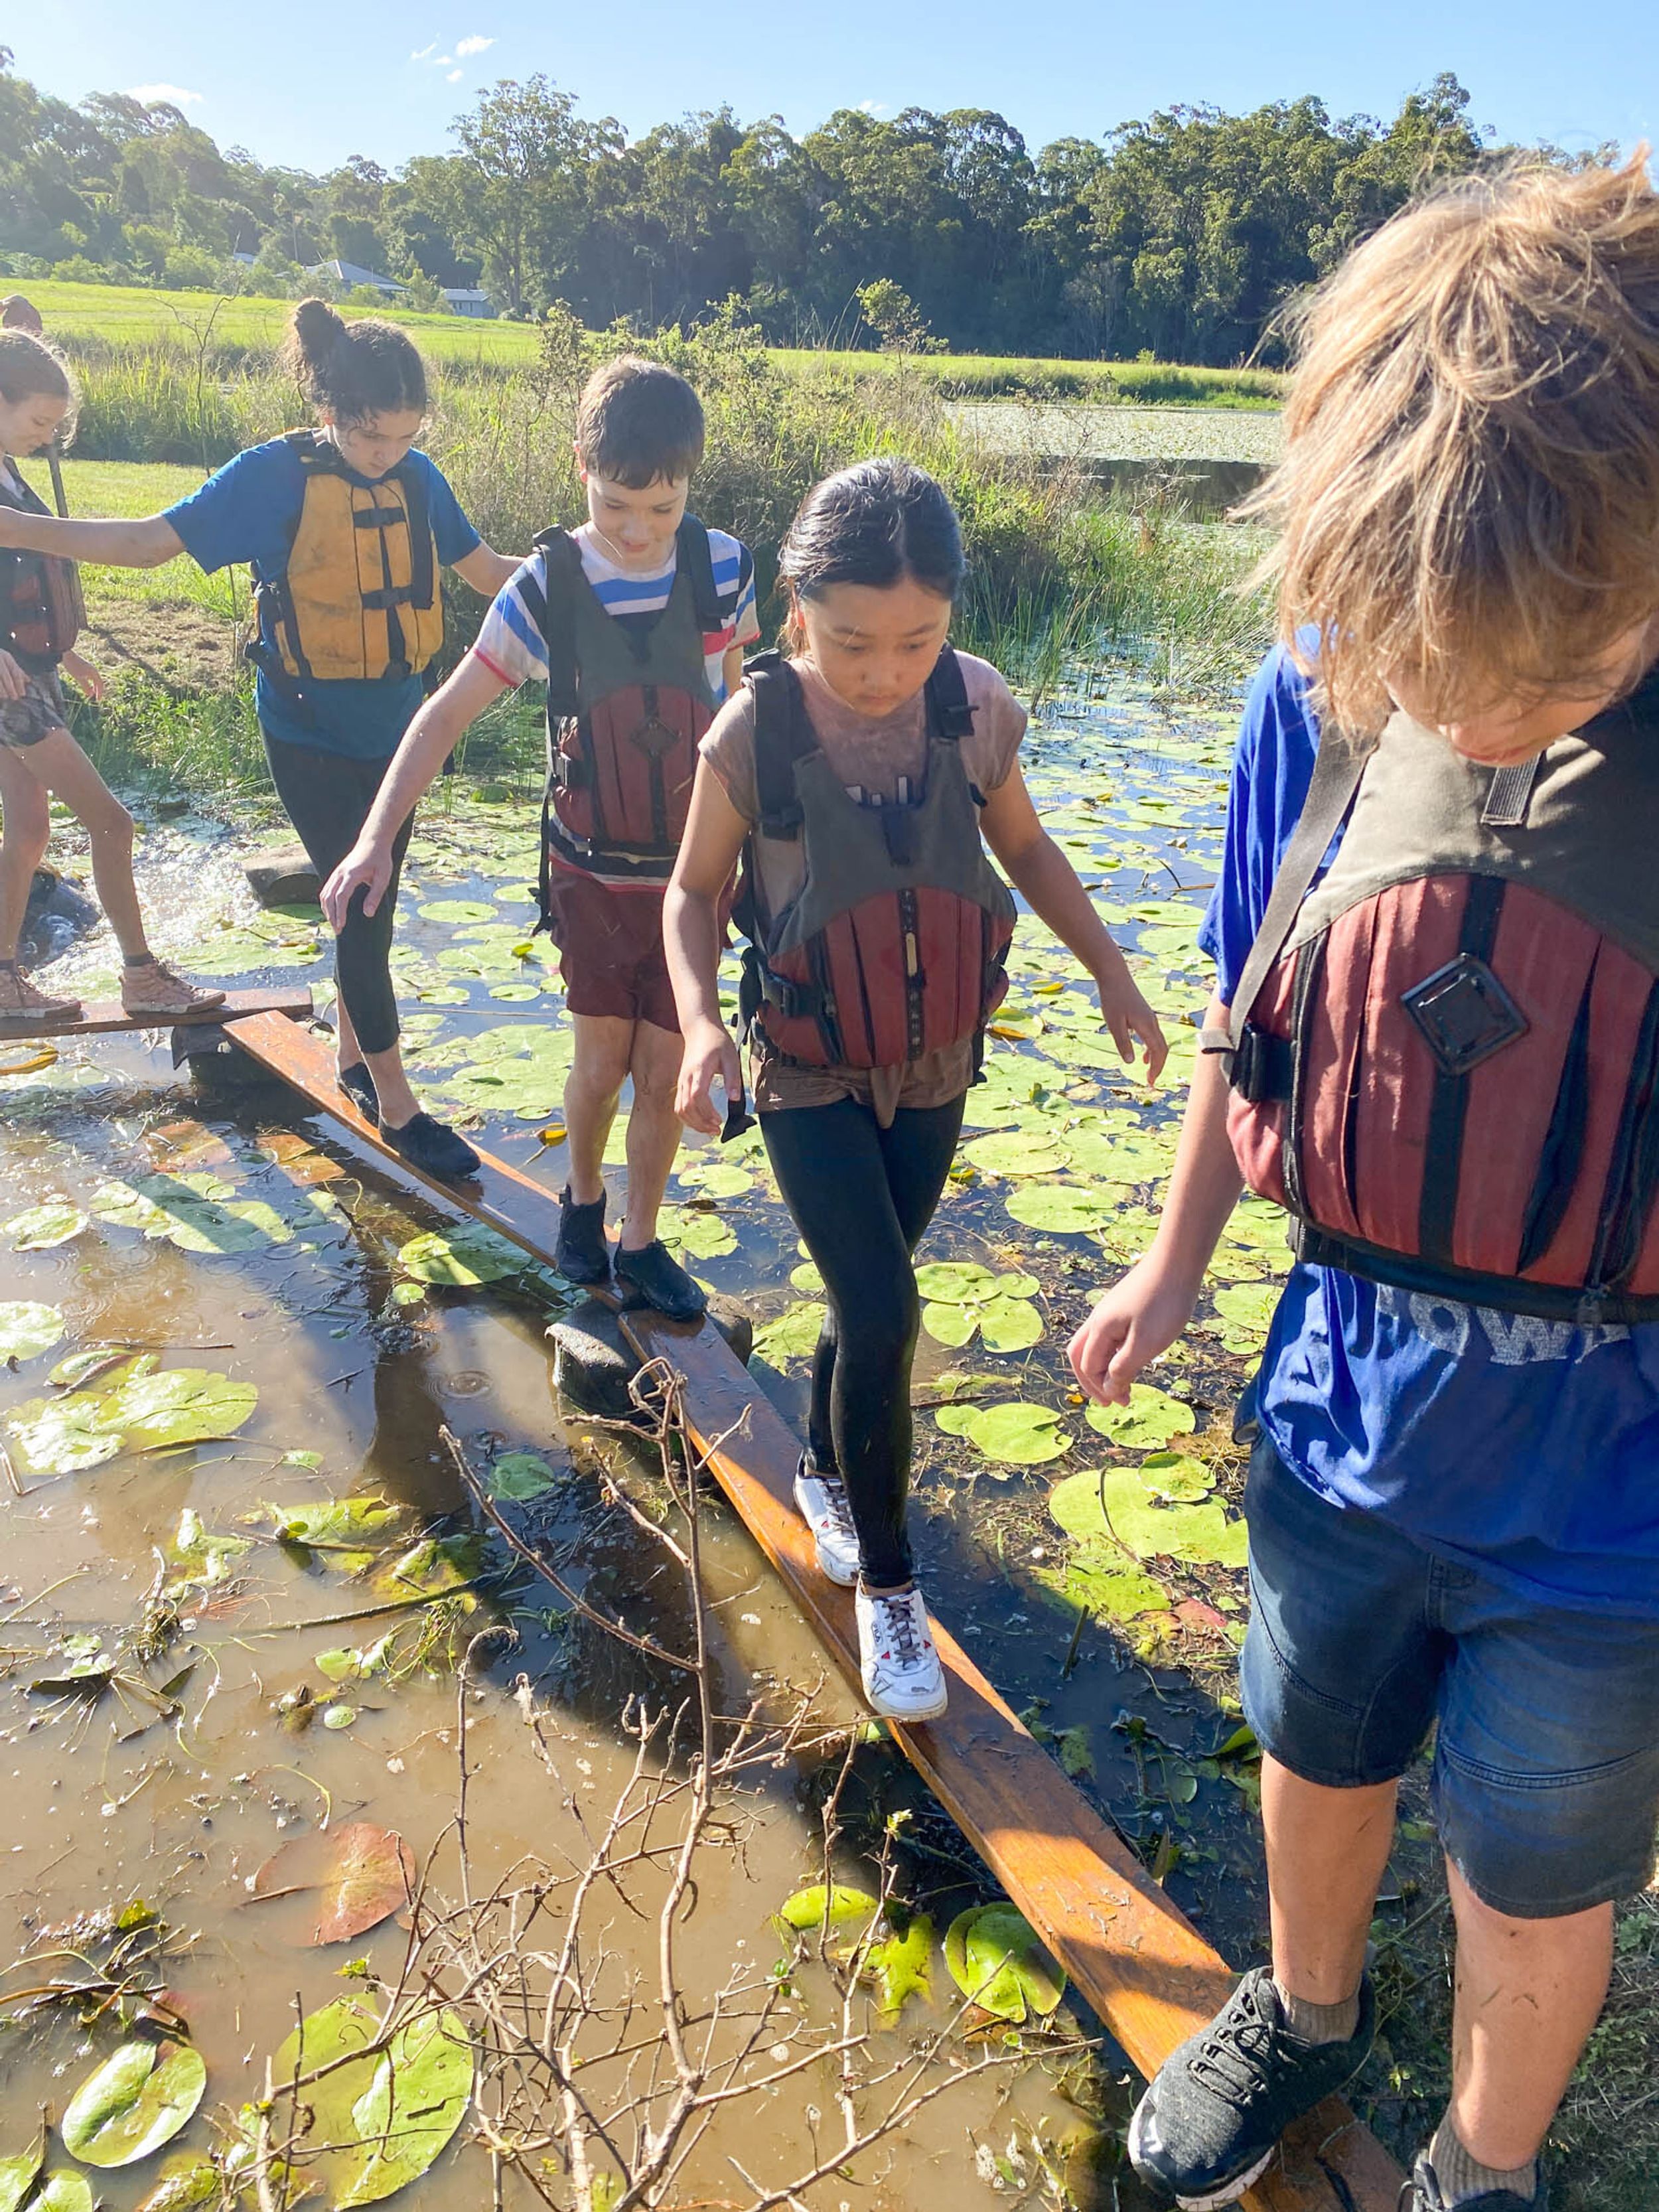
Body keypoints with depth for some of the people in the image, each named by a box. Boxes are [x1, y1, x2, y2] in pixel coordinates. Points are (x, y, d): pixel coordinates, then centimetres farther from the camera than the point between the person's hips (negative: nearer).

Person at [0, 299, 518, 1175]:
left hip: (393, 730, 5)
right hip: (311, 736, -5)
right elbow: (149, 541, -10)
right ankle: (395, 1103, 8)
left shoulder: (417, 478, 0)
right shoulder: (275, 475, -12)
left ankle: (353, 1056, 34)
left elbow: (484, 569, 12)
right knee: (361, 908, -3)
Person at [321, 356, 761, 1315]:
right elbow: (450, 711, -9)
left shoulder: (723, 568, -9)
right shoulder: (547, 587, -12)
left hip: (692, 870, 1)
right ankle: (583, 1196, 39)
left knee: (665, 1072, 6)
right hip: (592, 871, 0)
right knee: (601, 1065, 9)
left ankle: (641, 1239, 27)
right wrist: (377, 836, -18)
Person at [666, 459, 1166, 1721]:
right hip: (811, 1077, -3)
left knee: (869, 1299, 18)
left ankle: (827, 1468, 47)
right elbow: (695, 891, -6)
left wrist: (1111, 974, 3)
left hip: (935, 1070, 3)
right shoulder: (753, 735, -19)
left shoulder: (976, 708, -12)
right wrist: (700, 1021, -23)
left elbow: (1023, 843, 7)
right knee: (884, 1315, -11)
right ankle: (888, 1583, 11)